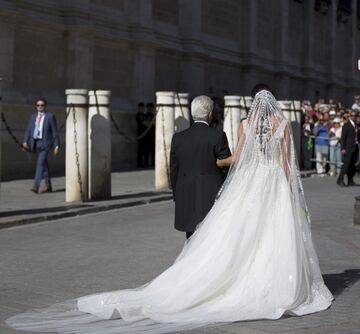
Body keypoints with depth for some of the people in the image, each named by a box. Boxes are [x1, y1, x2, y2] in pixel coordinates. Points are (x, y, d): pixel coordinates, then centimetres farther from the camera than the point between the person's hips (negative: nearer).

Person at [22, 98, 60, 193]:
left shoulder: (50, 116, -3)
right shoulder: (33, 116, 11)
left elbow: (55, 132, -3)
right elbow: (28, 130, 7)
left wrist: (56, 146, -7)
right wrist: (25, 142, -6)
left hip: (45, 143, -6)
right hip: (35, 143, 6)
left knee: (40, 163, -17)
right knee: (44, 164, 13)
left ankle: (36, 186, -23)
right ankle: (48, 186, 22)